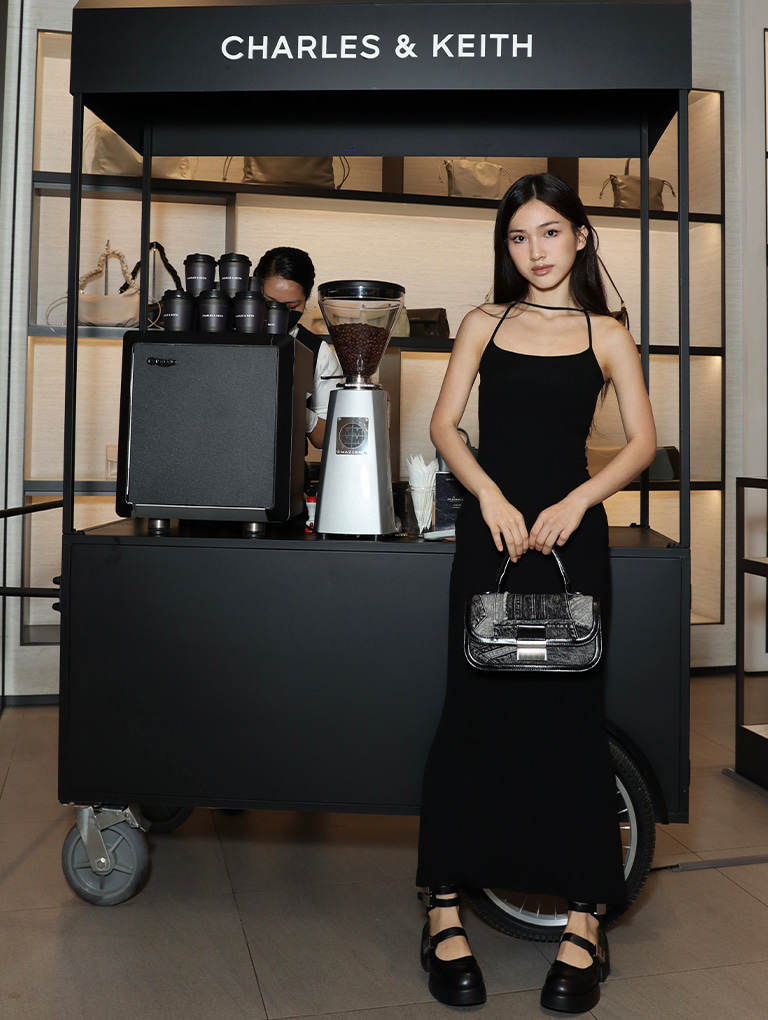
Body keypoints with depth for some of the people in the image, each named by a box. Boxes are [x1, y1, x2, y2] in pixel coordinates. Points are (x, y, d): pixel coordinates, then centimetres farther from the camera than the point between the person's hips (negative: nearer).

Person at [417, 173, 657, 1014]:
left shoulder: (606, 335, 8)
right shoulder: (485, 323, 11)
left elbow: (642, 442, 3)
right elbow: (444, 426, 4)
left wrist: (574, 503, -12)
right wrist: (491, 498, -12)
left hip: (570, 535, 0)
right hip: (490, 531, 1)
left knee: (571, 715, 1)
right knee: (474, 711, -1)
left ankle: (583, 921, 11)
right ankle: (443, 908, 10)